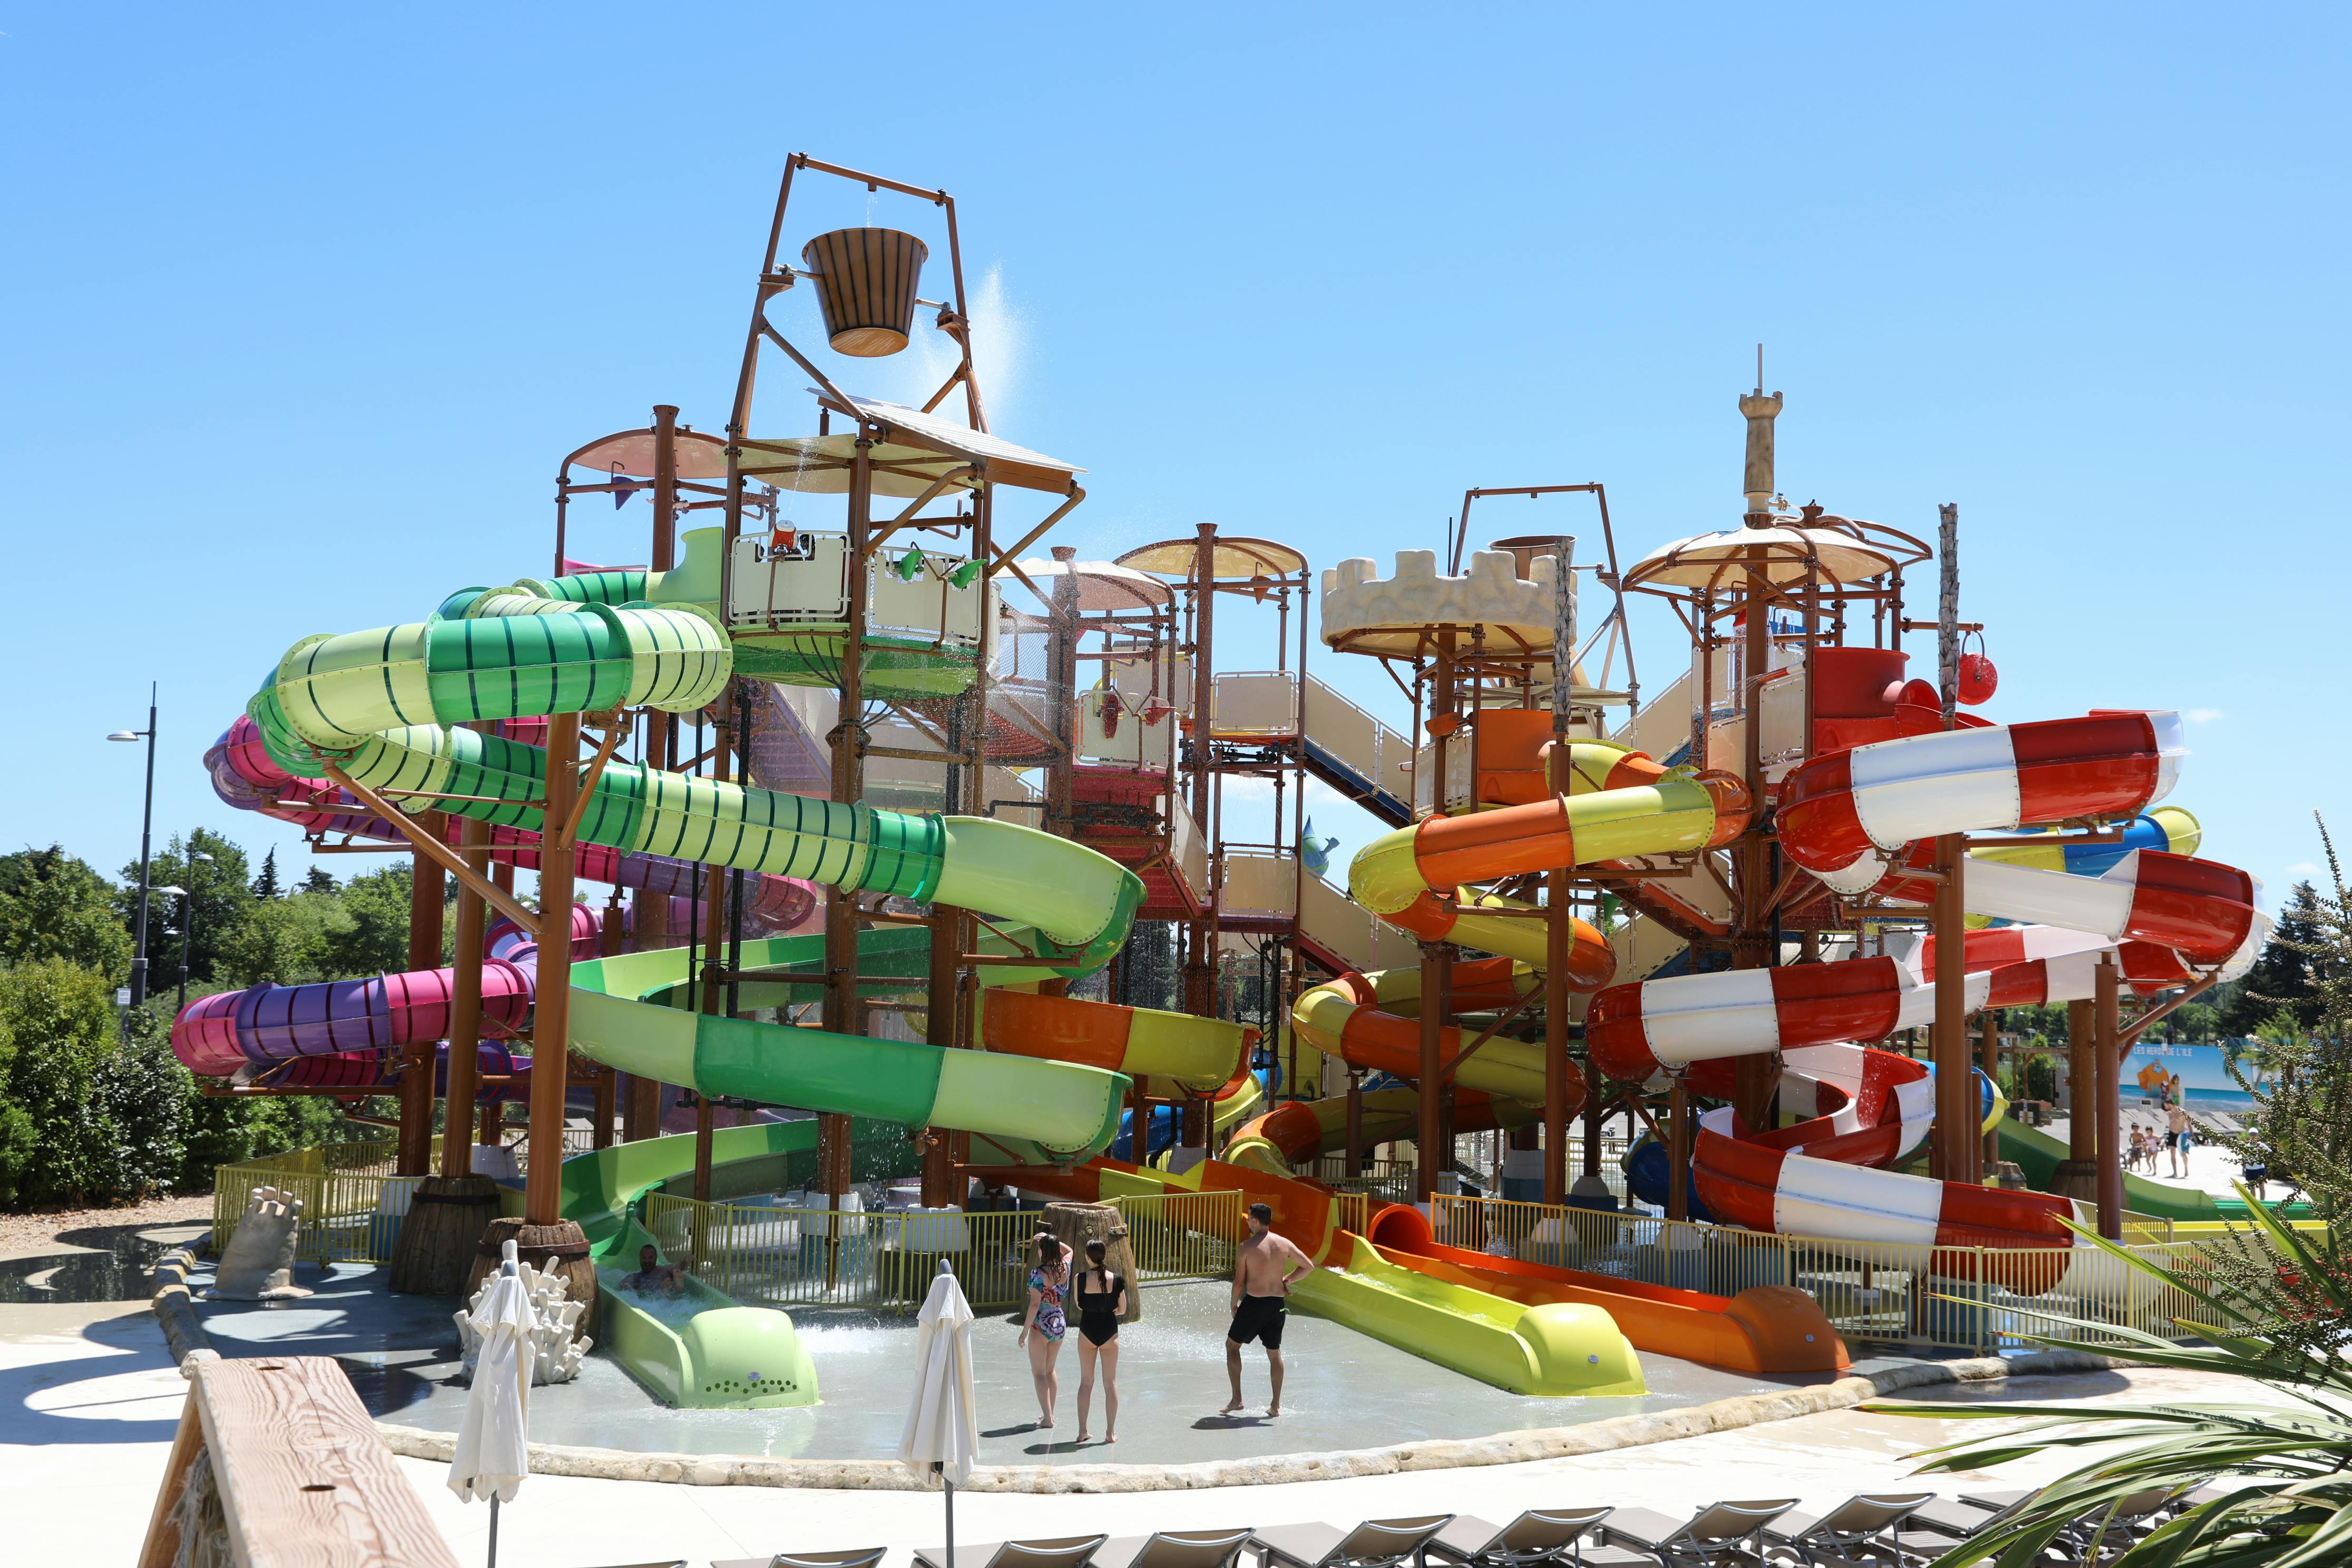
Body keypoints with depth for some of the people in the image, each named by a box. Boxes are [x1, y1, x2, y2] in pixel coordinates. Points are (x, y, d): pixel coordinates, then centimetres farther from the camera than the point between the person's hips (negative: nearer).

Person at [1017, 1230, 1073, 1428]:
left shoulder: (1038, 1273, -18)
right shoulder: (1065, 1268, -2)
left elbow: (1035, 1304, -20)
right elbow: (1068, 1251, 23)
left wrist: (1025, 1331, -14)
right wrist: (1052, 1240, 13)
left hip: (1041, 1324, -6)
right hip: (1059, 1322, 6)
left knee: (1039, 1372, 2)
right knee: (1051, 1370, 21)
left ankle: (1047, 1417, -4)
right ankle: (1050, 1414, 27)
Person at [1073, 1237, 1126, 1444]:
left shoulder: (1081, 1279, -12)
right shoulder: (1117, 1280, -10)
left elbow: (1079, 1305, 0)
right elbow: (1122, 1310, 0)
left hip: (1087, 1331, 0)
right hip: (1110, 1331, 0)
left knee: (1086, 1382, 12)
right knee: (1111, 1383, 8)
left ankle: (1082, 1431, 12)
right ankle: (1111, 1432, 9)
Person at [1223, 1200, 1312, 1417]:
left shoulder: (1248, 1246, -11)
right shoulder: (1285, 1244, 1)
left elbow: (1239, 1281, -8)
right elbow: (1309, 1267, 8)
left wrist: (1234, 1305, 7)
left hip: (1253, 1303, -4)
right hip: (1277, 1303, 4)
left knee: (1232, 1345, 12)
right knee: (1275, 1352, 15)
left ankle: (1236, 1399, 6)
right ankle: (1276, 1405, 16)